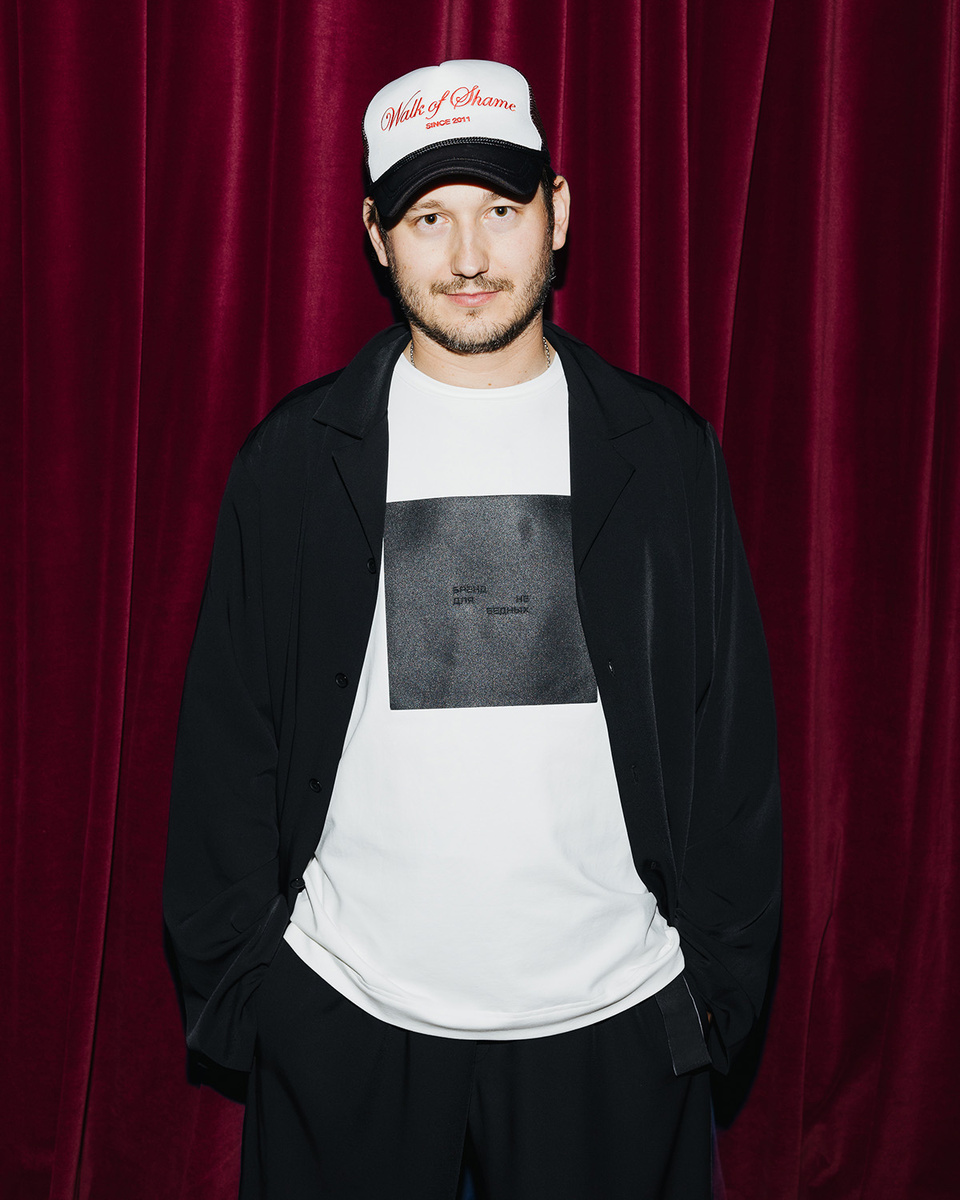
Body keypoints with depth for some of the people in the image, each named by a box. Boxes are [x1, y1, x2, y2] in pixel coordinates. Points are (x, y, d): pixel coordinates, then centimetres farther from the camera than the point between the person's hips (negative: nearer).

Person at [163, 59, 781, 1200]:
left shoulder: (664, 450, 0)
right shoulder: (295, 455, -2)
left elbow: (731, 729, 3)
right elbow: (227, 733, 2)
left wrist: (720, 975, 3)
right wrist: (229, 977, 1)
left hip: (612, 1018, 1)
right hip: (342, 1016, 0)